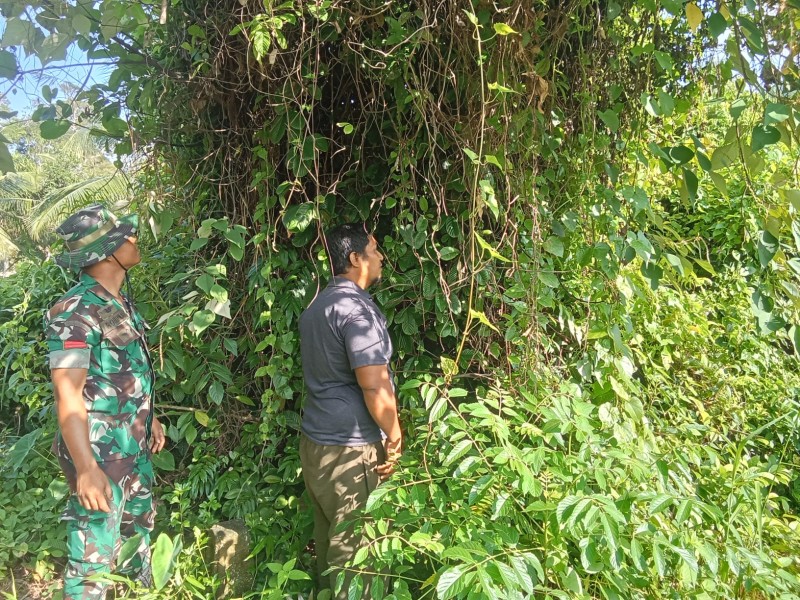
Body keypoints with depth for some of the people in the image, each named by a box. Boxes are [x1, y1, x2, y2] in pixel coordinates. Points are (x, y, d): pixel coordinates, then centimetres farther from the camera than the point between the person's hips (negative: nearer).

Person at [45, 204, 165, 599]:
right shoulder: (75, 312, -20)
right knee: (93, 554, 2)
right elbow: (68, 394, -25)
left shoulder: (120, 303, 7)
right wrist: (86, 468, -29)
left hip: (134, 448, 9)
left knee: (139, 525, 25)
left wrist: (149, 419, 22)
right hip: (100, 454, -9)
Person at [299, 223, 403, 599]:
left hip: (314, 440, 9)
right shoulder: (357, 308, -18)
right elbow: (374, 385, -24)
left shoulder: (317, 305, 12)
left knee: (328, 537, 20)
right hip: (350, 450, -9)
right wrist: (394, 437, -10)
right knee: (352, 549, 4)